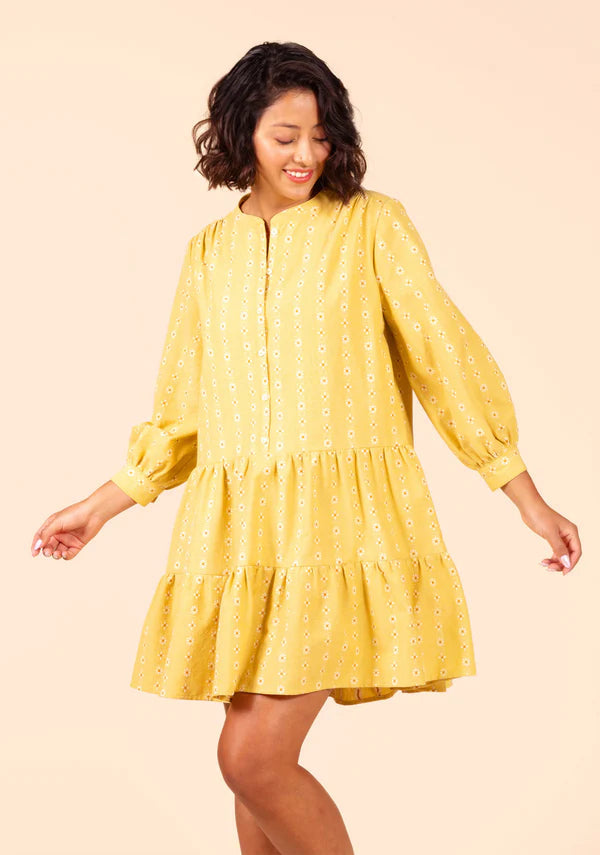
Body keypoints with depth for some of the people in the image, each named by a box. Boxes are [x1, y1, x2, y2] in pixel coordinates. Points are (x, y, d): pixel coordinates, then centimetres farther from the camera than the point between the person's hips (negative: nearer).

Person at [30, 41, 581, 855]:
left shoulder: (371, 223, 2)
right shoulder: (209, 251, 13)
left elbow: (446, 357, 0)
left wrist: (529, 498, -2)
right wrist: (101, 507, 21)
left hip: (341, 521, -4)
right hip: (239, 530, 4)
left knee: (254, 757, -12)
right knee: (256, 761, 9)